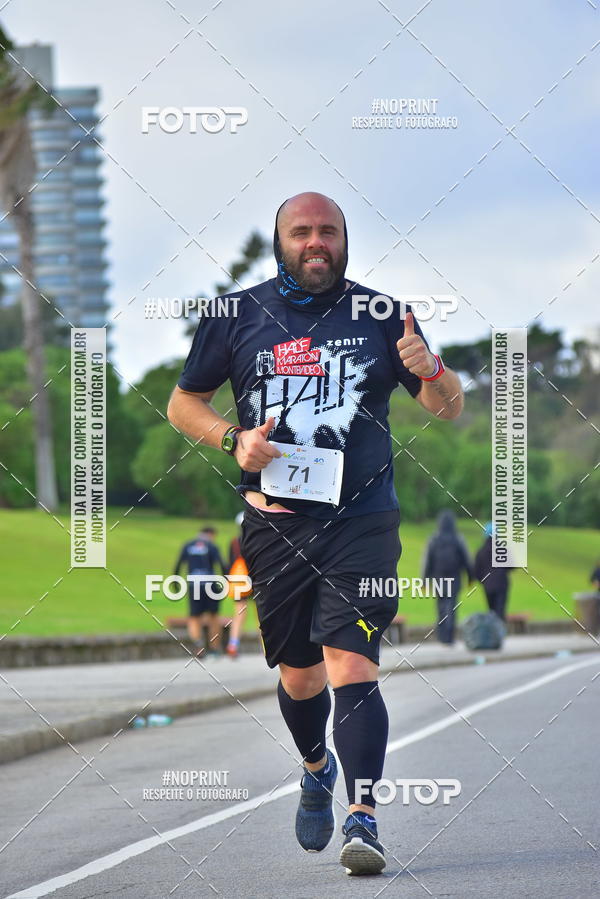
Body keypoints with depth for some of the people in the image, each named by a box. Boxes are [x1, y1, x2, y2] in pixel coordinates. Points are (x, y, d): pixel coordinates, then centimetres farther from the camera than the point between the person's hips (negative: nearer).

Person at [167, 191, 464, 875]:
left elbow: (450, 409, 9)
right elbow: (182, 403, 15)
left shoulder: (378, 315, 6)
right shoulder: (238, 316, 7)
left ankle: (363, 819, -21)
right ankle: (317, 769, 42)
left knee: (351, 664, -16)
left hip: (361, 519, -2)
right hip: (275, 522, 2)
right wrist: (233, 438, -5)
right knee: (298, 673, 12)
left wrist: (429, 370, -14)